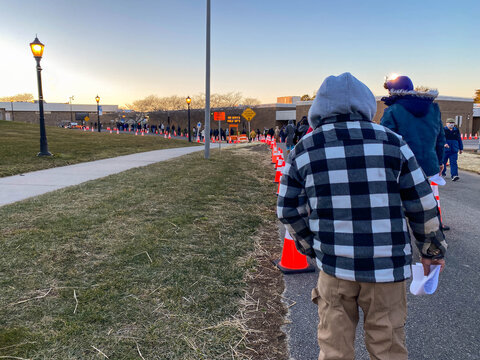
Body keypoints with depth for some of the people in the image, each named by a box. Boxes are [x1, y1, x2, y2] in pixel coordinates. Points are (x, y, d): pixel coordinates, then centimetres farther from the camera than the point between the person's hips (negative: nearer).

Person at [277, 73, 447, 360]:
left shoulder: (303, 150, 0)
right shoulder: (391, 141, -3)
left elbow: (288, 211, 4)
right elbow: (422, 204, 1)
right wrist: (432, 249, 16)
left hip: (334, 264, 1)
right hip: (387, 266, 0)